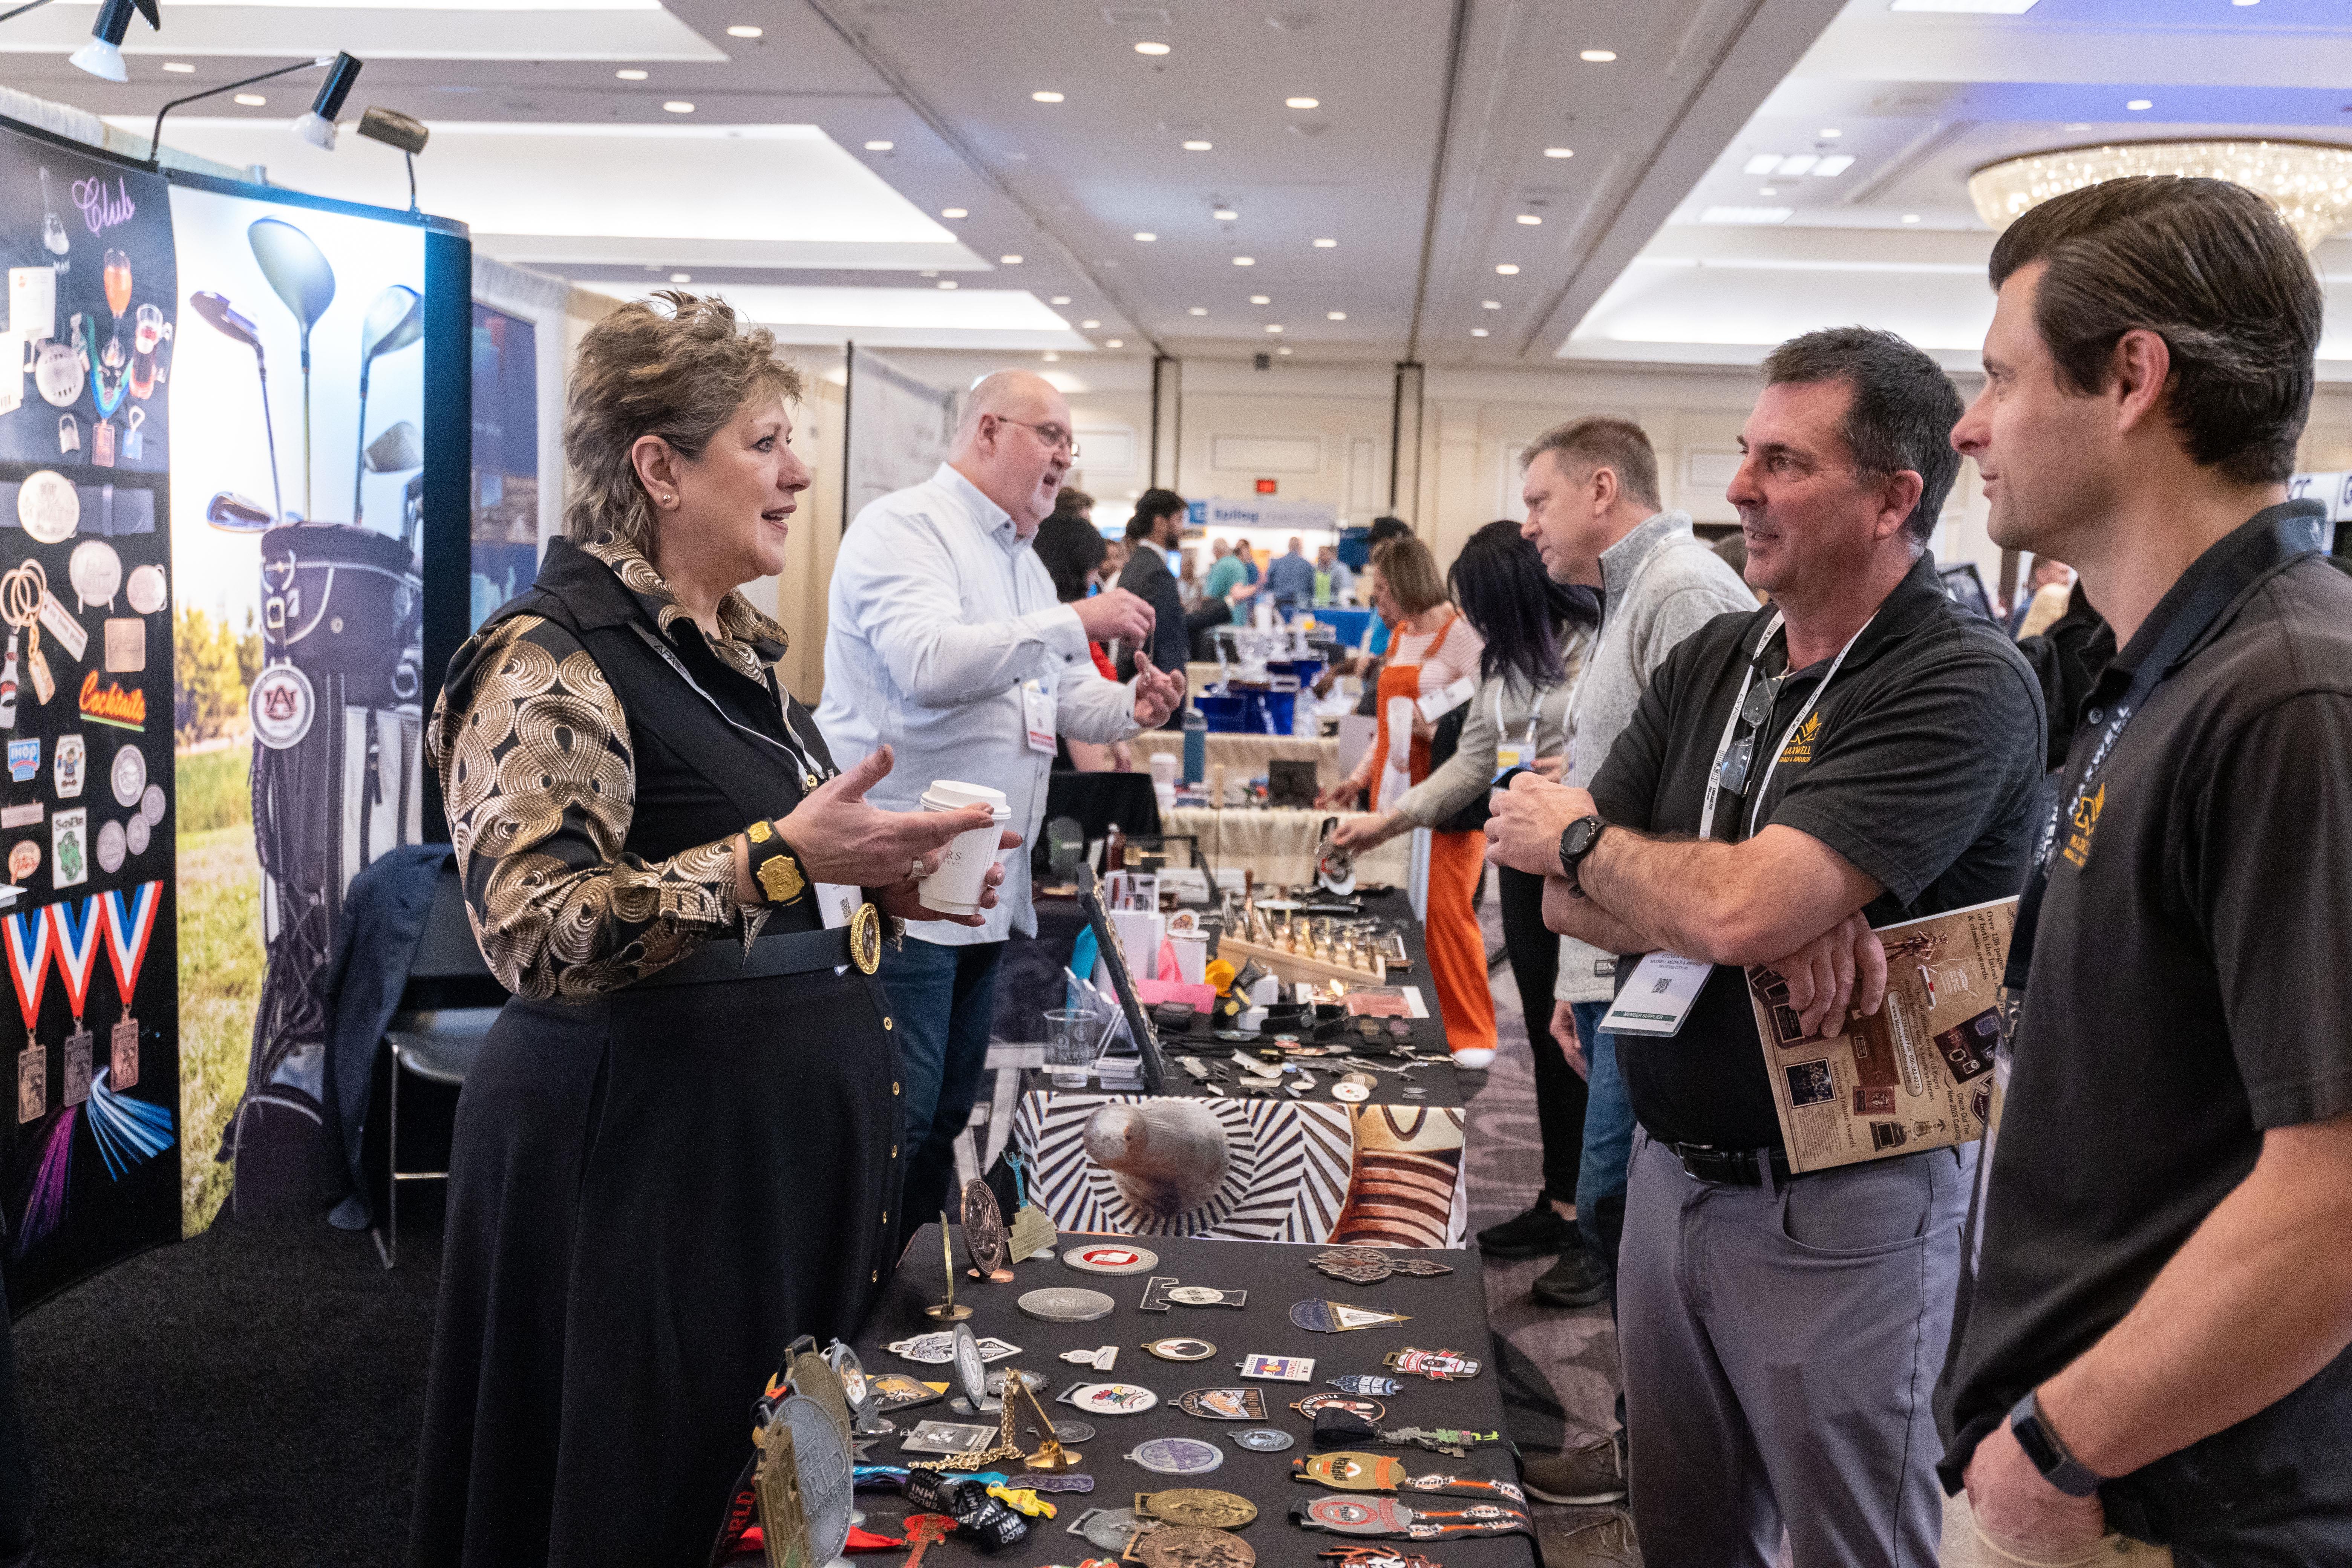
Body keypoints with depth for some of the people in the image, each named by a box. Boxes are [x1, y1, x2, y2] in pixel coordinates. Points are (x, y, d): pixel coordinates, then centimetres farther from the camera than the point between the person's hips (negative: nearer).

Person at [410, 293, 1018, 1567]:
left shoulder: (731, 647, 13)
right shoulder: (552, 659, -15)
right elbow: (534, 932, -26)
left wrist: (878, 879, 8)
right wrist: (781, 858, -30)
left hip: (789, 1157, 9)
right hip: (638, 1166, -8)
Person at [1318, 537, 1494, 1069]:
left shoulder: (1461, 636, -7)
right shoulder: (1401, 636, 17)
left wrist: (1433, 728, -23)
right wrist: (1359, 779, 20)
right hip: (1395, 790, 7)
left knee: (1446, 910, -9)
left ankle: (1472, 1036, -1)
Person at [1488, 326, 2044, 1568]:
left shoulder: (1961, 686, -19)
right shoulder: (1710, 662, 4)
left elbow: (1739, 907, -29)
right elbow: (1571, 899, -1)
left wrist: (1577, 835, -9)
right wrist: (1772, 931, -20)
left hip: (1842, 1204, -7)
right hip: (1671, 1172, 7)